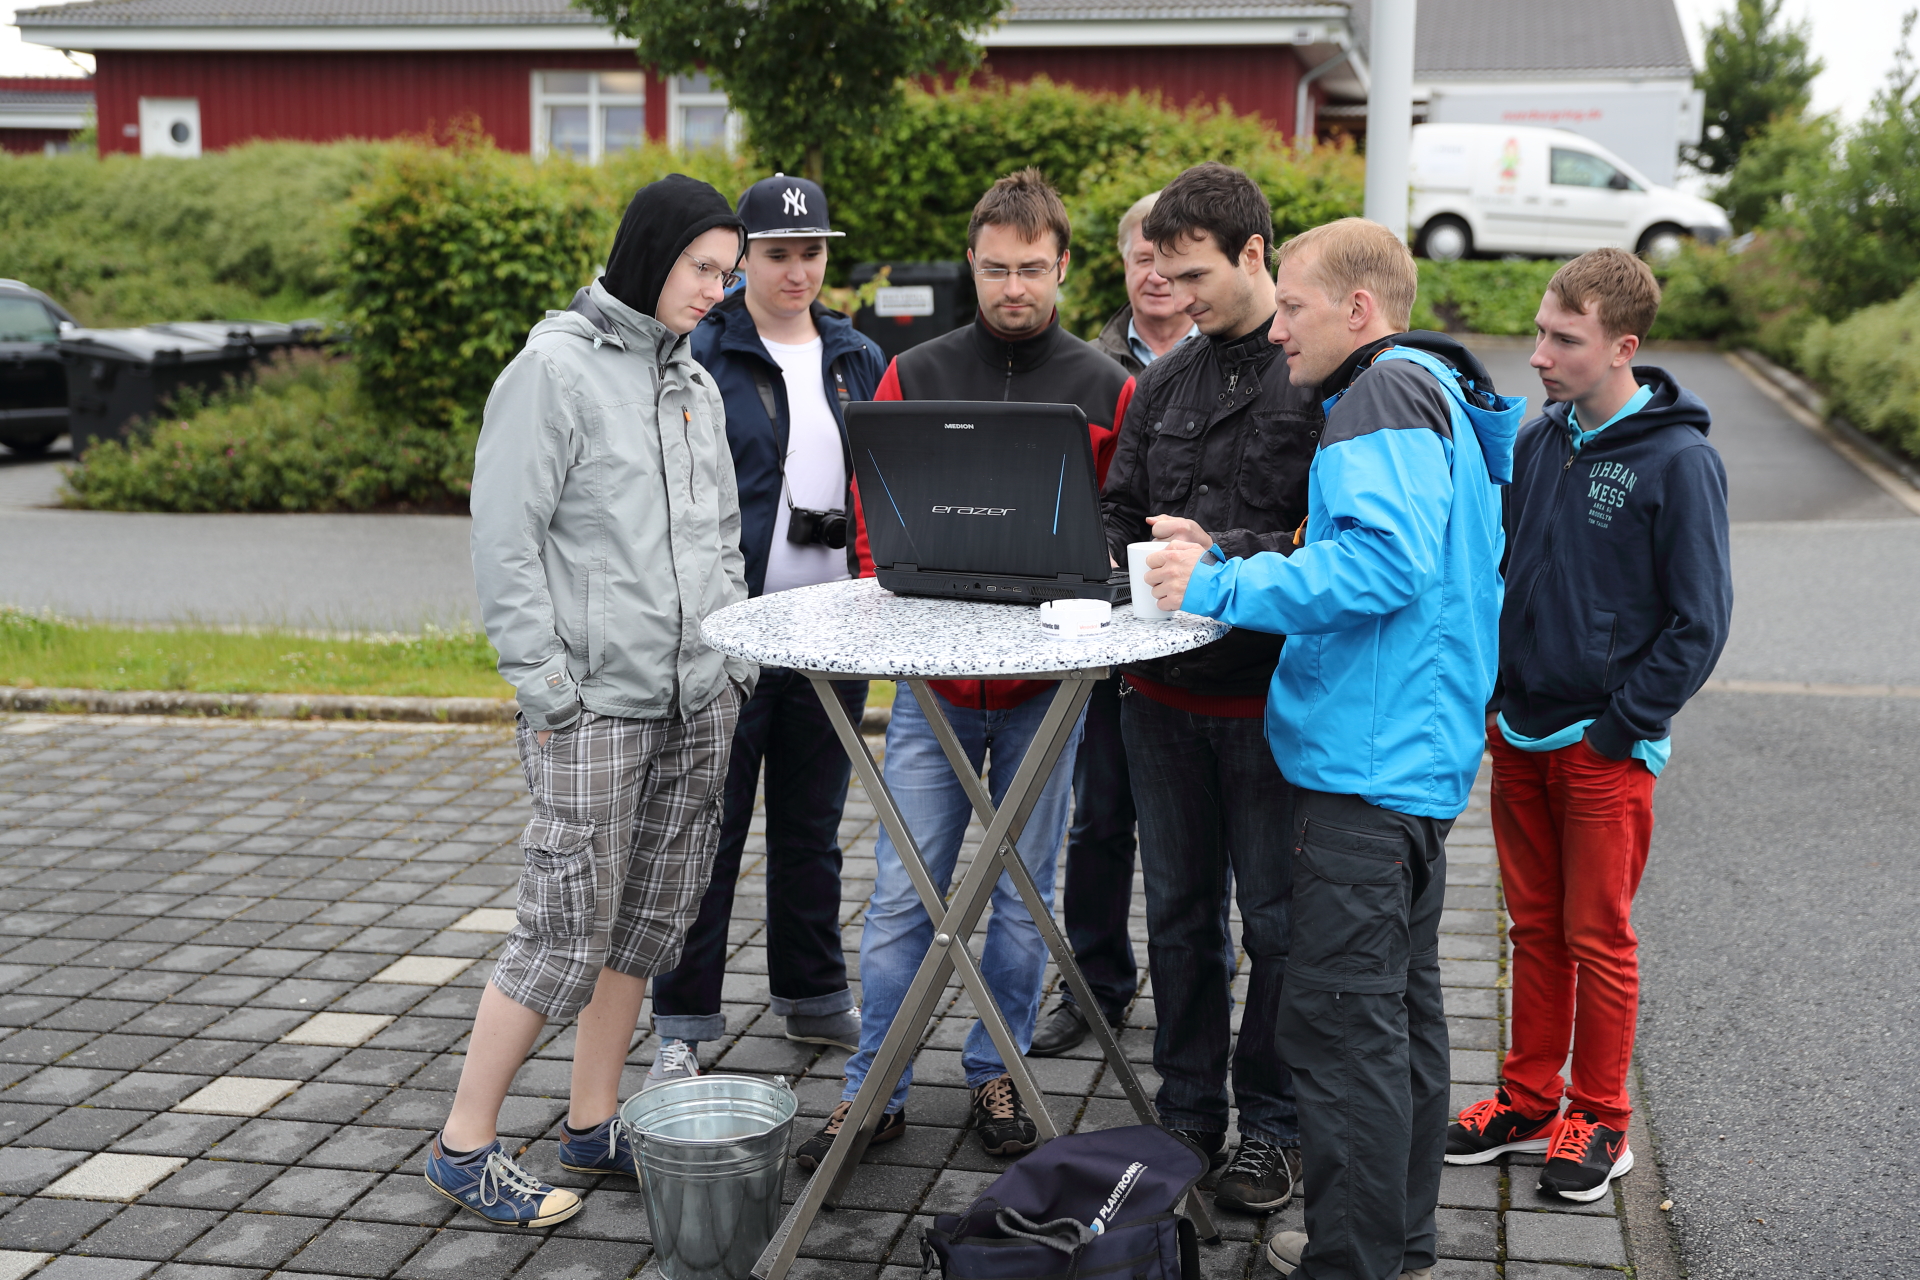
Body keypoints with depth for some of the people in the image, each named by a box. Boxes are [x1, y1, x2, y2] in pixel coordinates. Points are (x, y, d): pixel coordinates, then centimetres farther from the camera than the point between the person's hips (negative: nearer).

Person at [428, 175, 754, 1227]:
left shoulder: (692, 379, 15)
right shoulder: (556, 368, -9)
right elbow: (504, 540, -13)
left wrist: (739, 657, 13)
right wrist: (548, 688, -16)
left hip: (700, 702, 8)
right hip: (597, 706, -8)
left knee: (651, 922, 12)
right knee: (567, 930, -6)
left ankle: (593, 1126, 25)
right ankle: (463, 1148, 8)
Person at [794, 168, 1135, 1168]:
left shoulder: (1106, 390, 2)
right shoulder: (913, 376, 3)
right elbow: (871, 518, 5)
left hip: (1045, 687, 0)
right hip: (930, 682, 0)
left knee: (1023, 895, 10)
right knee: (902, 892, 2)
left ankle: (997, 1074, 26)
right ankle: (875, 1090, 14)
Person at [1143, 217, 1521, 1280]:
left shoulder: (1386, 398, -13)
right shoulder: (1438, 394, 20)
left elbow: (1384, 559, -27)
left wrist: (1224, 585, -20)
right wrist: (1230, 573, 18)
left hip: (1368, 763, -11)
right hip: (1417, 750, 11)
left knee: (1340, 1024, -6)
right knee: (1401, 1009, 17)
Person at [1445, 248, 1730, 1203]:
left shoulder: (1678, 461, -13)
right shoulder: (1538, 441, 4)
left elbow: (1699, 622, -11)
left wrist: (1618, 727, -13)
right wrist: (1493, 697, 5)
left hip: (1606, 747, -5)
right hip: (1519, 732, 5)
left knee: (1598, 936, 5)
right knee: (1536, 926, 14)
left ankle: (1599, 1119, 20)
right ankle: (1530, 1098, 27)